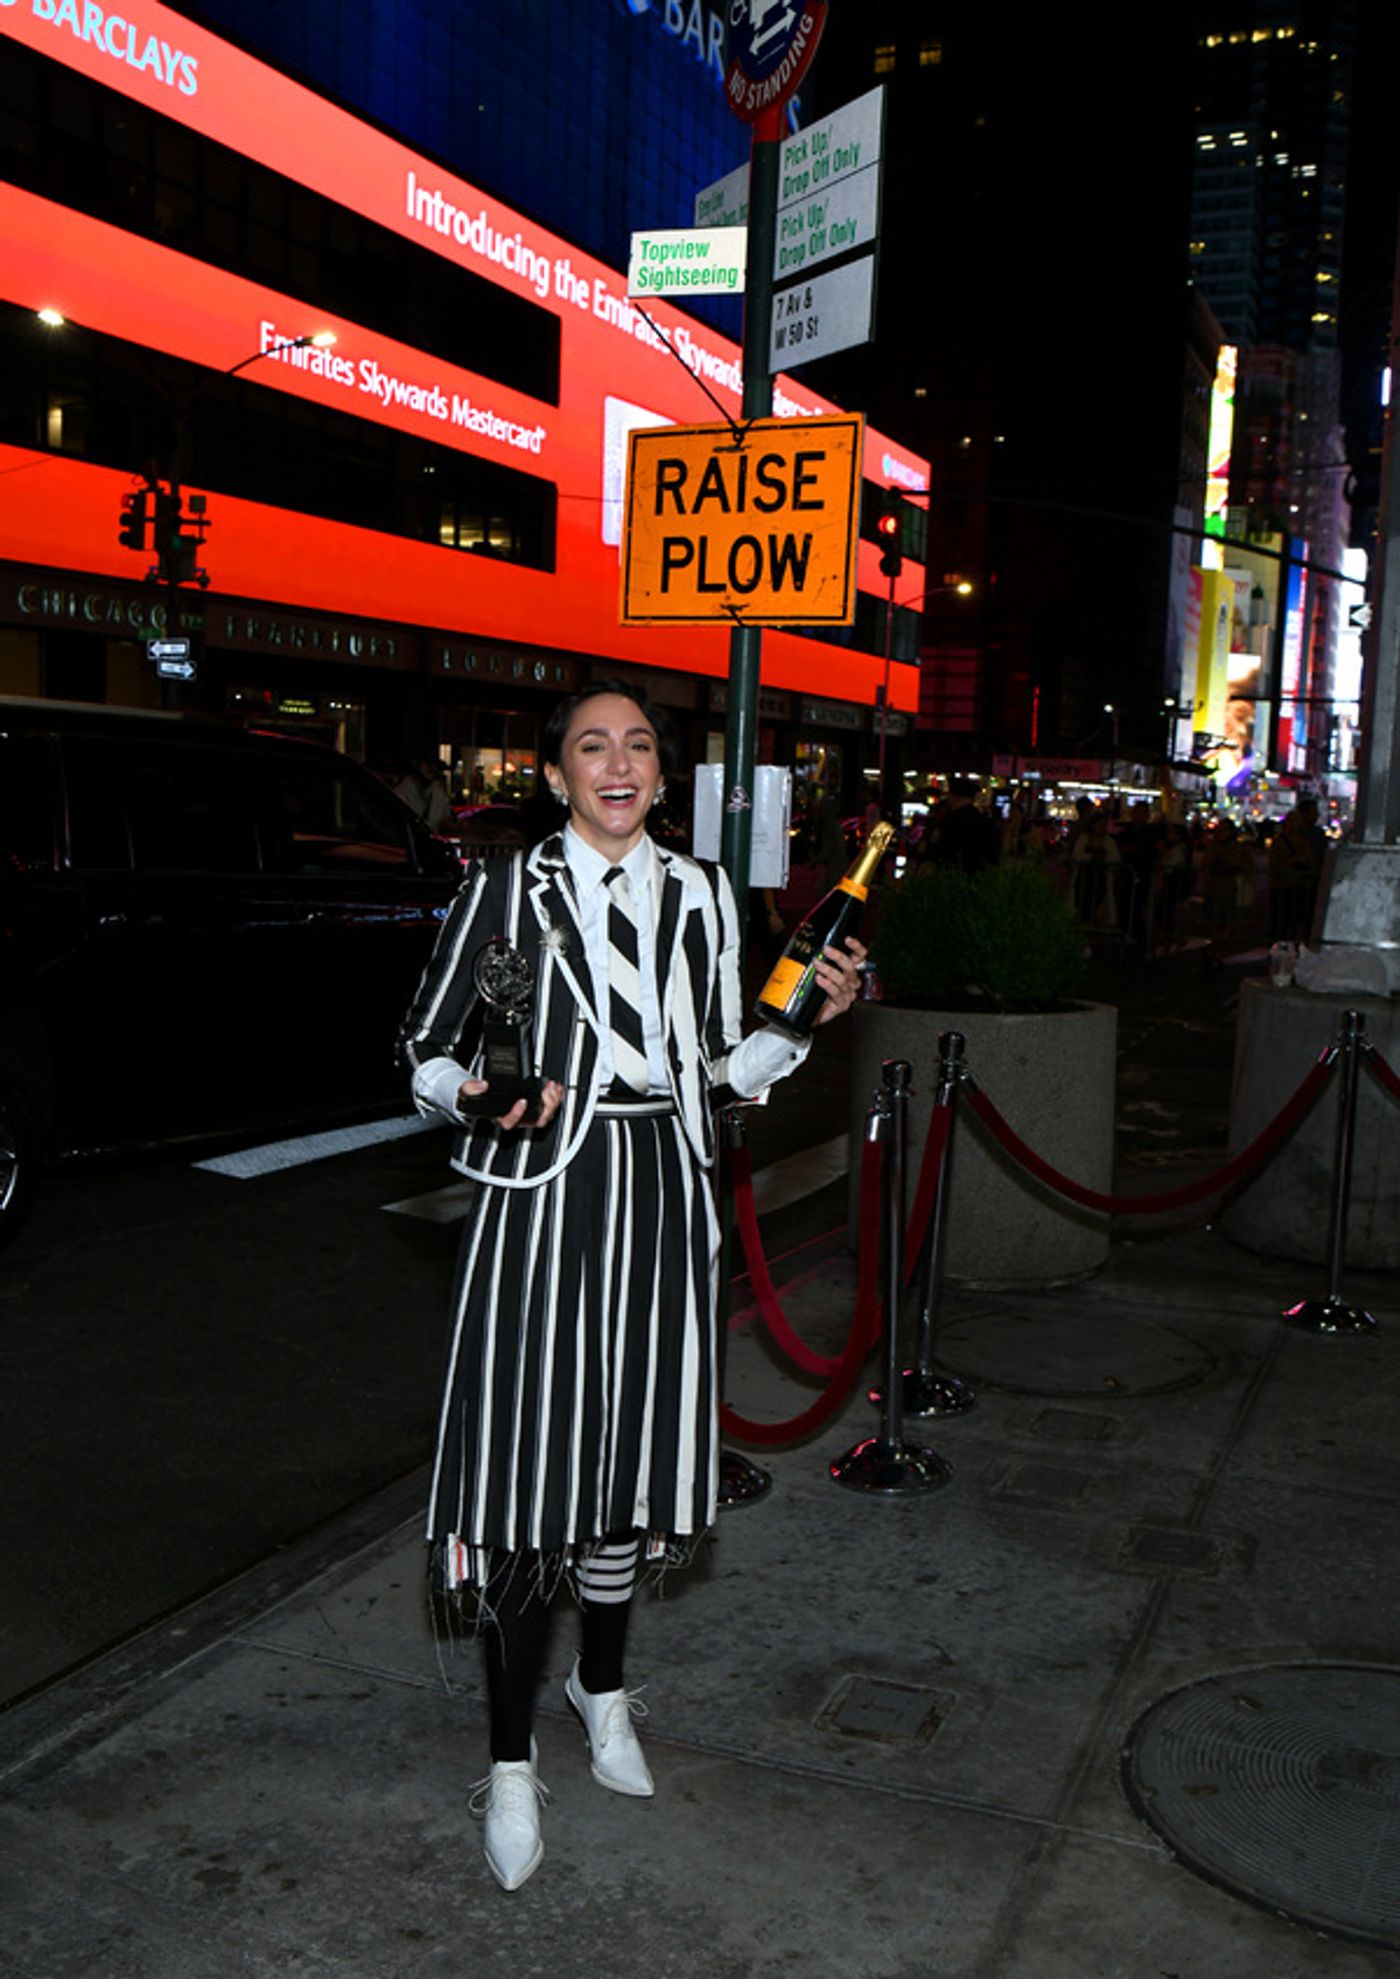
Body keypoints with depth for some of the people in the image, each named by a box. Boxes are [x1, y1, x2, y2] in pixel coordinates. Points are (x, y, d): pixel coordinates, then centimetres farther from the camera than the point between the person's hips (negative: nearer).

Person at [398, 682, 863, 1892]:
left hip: (662, 1196, 4)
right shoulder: (506, 893, -2)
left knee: (636, 1453, 12)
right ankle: (512, 1766, 13)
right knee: (535, 1468, -4)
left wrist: (810, 1014, -1)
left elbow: (721, 1068, 14)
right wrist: (483, 1094, -19)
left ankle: (602, 1685, 37)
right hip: (544, 1192, -4)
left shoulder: (699, 895, 9)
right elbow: (426, 1050, 1)